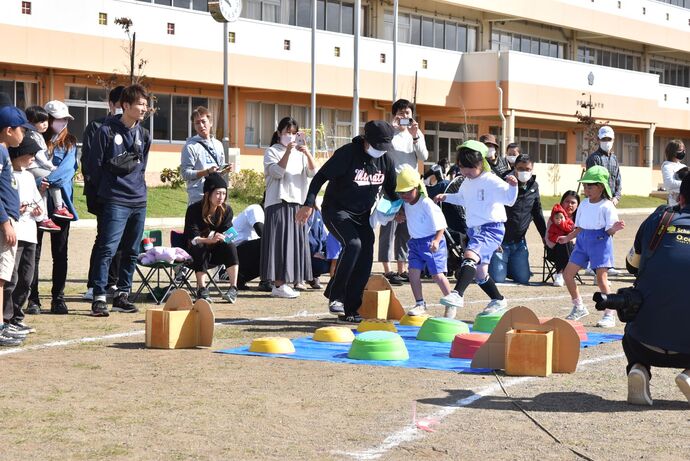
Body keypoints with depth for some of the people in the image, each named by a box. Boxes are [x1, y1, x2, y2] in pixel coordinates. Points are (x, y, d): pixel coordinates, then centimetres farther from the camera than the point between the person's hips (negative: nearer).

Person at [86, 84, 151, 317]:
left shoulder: (144, 135, 12)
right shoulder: (107, 131, -7)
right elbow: (94, 164, -3)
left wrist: (138, 187, 14)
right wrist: (104, 191, 2)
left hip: (139, 201, 6)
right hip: (115, 202, -6)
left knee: (131, 252, 10)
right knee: (107, 249, -11)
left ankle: (122, 295, 19)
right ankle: (99, 298, -10)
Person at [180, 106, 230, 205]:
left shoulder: (218, 145, 16)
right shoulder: (190, 146, -5)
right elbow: (185, 174, -12)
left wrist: (225, 170, 1)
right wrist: (207, 172, -21)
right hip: (198, 198, -6)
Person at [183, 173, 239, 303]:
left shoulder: (227, 210, -4)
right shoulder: (194, 209, -14)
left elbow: (227, 236, -2)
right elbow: (192, 238, -20)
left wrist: (223, 239, -28)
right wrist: (210, 240, -39)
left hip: (215, 251, 3)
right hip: (196, 250, -3)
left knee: (230, 247, -27)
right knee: (201, 248, -36)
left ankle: (233, 288, -31)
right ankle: (201, 290, -32)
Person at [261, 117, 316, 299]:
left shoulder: (299, 153, 15)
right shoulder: (272, 151, 1)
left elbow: (313, 173, 3)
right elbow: (277, 172, -14)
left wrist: (308, 154, -13)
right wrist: (287, 152, -22)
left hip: (297, 203, 6)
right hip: (278, 203, -6)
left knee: (294, 242, 4)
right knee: (279, 242, -8)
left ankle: (283, 283, 9)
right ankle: (279, 285, -7)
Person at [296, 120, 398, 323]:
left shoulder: (385, 160, 1)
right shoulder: (347, 154, -18)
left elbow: (390, 189, 16)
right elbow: (320, 177, -17)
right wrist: (309, 204, -25)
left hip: (362, 215, 7)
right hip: (336, 211, -6)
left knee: (365, 260, -2)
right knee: (353, 244, -29)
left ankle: (349, 310, 8)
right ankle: (335, 295, -16)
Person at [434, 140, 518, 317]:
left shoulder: (491, 181, -11)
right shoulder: (466, 183, 12)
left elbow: (509, 199, -17)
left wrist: (512, 186, -34)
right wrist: (445, 197, 21)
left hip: (491, 228, -9)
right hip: (474, 230, 9)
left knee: (470, 256, -32)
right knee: (479, 273, 15)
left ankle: (457, 294, -42)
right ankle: (498, 300, 35)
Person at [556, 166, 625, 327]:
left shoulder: (607, 207, -11)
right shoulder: (584, 204, 10)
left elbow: (609, 231, -13)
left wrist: (615, 228, -32)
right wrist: (568, 238, 19)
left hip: (600, 242, -7)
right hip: (583, 241, 7)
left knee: (601, 278, -9)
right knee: (567, 273, 5)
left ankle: (609, 315, 1)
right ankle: (579, 307, 20)